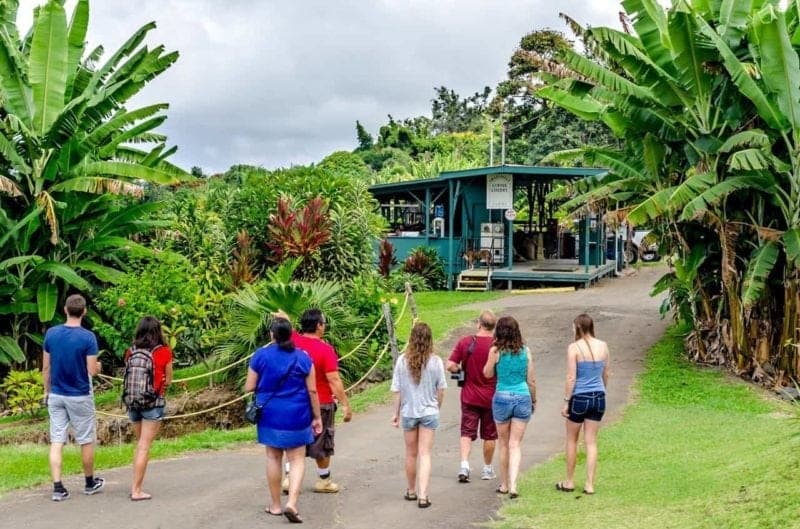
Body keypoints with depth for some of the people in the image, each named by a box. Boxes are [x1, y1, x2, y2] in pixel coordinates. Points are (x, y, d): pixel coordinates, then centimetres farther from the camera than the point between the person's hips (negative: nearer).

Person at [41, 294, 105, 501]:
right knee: (86, 441, 11)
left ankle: (58, 488, -1)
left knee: (56, 442, 4)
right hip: (80, 397, -3)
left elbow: (46, 368, 4)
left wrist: (47, 391, 16)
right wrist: (98, 366, 9)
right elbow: (92, 371, -14)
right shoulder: (88, 337, -14)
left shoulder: (51, 333, -1)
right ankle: (90, 483, 24)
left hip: (56, 396, 3)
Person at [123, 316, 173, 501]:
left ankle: (135, 485, 17)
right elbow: (168, 381, 0)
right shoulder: (164, 352, -8)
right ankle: (137, 490, -1)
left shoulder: (131, 352, 1)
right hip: (154, 402, -4)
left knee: (139, 444, 19)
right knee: (144, 446, -2)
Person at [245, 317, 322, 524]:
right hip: (296, 416, -1)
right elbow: (312, 390, -3)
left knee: (273, 457, 13)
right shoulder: (303, 357, -3)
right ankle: (292, 503, -12)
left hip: (270, 415, 1)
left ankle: (275, 504, 20)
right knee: (297, 459, 5)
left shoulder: (260, 355, -4)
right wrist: (317, 417, 5)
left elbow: (249, 387, -2)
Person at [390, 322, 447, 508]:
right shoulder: (435, 361, -11)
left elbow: (397, 390, -5)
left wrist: (396, 413, 6)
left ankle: (411, 491, 30)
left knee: (411, 454, 16)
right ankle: (422, 495, -7)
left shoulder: (402, 360, -9)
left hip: (408, 412, 1)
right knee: (425, 454, 1)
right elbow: (441, 389, -3)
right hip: (429, 412, -1)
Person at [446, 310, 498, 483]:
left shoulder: (465, 342, -7)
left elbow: (450, 366, -9)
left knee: (467, 432, 5)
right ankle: (487, 469, 22)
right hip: (491, 397, -1)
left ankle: (464, 465, -12)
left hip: (469, 396, 1)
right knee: (489, 435, 12)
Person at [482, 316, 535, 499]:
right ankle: (513, 485, -9)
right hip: (523, 398, 1)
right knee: (515, 444, 4)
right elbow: (531, 380, 4)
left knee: (504, 444, 14)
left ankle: (504, 485, 23)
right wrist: (534, 400, 17)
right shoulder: (525, 351, -1)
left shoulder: (496, 351, -8)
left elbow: (487, 373, 6)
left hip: (502, 398, -1)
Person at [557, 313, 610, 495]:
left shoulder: (574, 348, -14)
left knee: (572, 440, 13)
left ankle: (569, 482, 22)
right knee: (591, 442, 10)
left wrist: (566, 401, -7)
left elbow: (571, 378, -14)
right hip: (598, 398, 4)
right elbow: (605, 375, 10)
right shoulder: (603, 346, 1)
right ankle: (589, 484, 9)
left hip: (579, 398, -4)